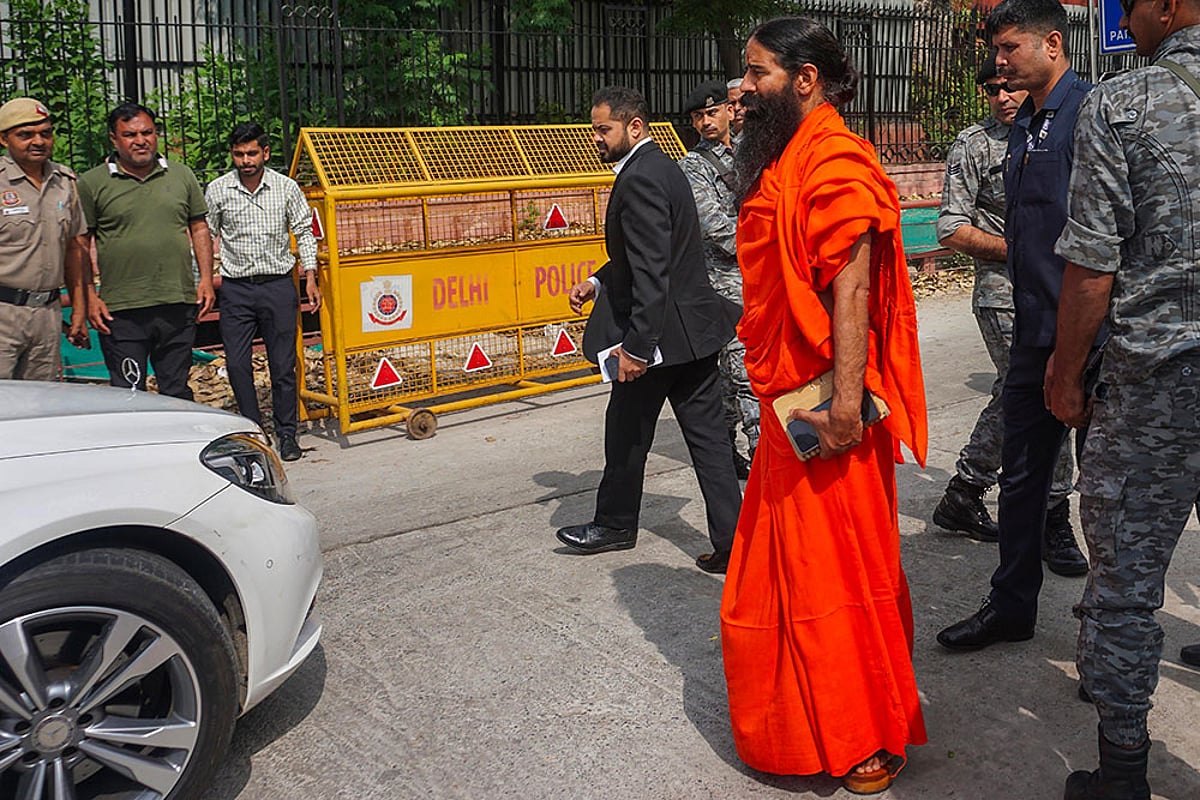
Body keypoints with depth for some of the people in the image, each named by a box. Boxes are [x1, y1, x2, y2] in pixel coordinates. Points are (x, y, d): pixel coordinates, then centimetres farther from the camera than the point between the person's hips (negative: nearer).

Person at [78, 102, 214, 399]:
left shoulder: (181, 175, 11)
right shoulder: (91, 184, 2)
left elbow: (199, 228, 15)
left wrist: (206, 280, 5)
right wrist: (89, 297, -5)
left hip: (179, 305, 3)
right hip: (122, 311, -2)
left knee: (177, 393, 12)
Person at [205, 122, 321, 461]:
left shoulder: (286, 187, 0)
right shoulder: (217, 190, 1)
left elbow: (304, 233, 8)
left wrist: (310, 278, 3)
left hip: (278, 284, -1)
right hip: (235, 288, 1)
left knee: (283, 365, 2)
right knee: (237, 365, 0)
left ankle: (287, 435, 15)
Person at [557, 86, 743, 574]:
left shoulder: (639, 178, -18)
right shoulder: (660, 167, 14)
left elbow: (652, 271, -26)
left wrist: (636, 346, -26)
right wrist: (597, 282, 13)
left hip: (660, 333, -9)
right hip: (697, 329, 9)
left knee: (627, 435, 11)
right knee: (707, 437, 9)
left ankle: (615, 524, 30)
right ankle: (731, 541, 11)